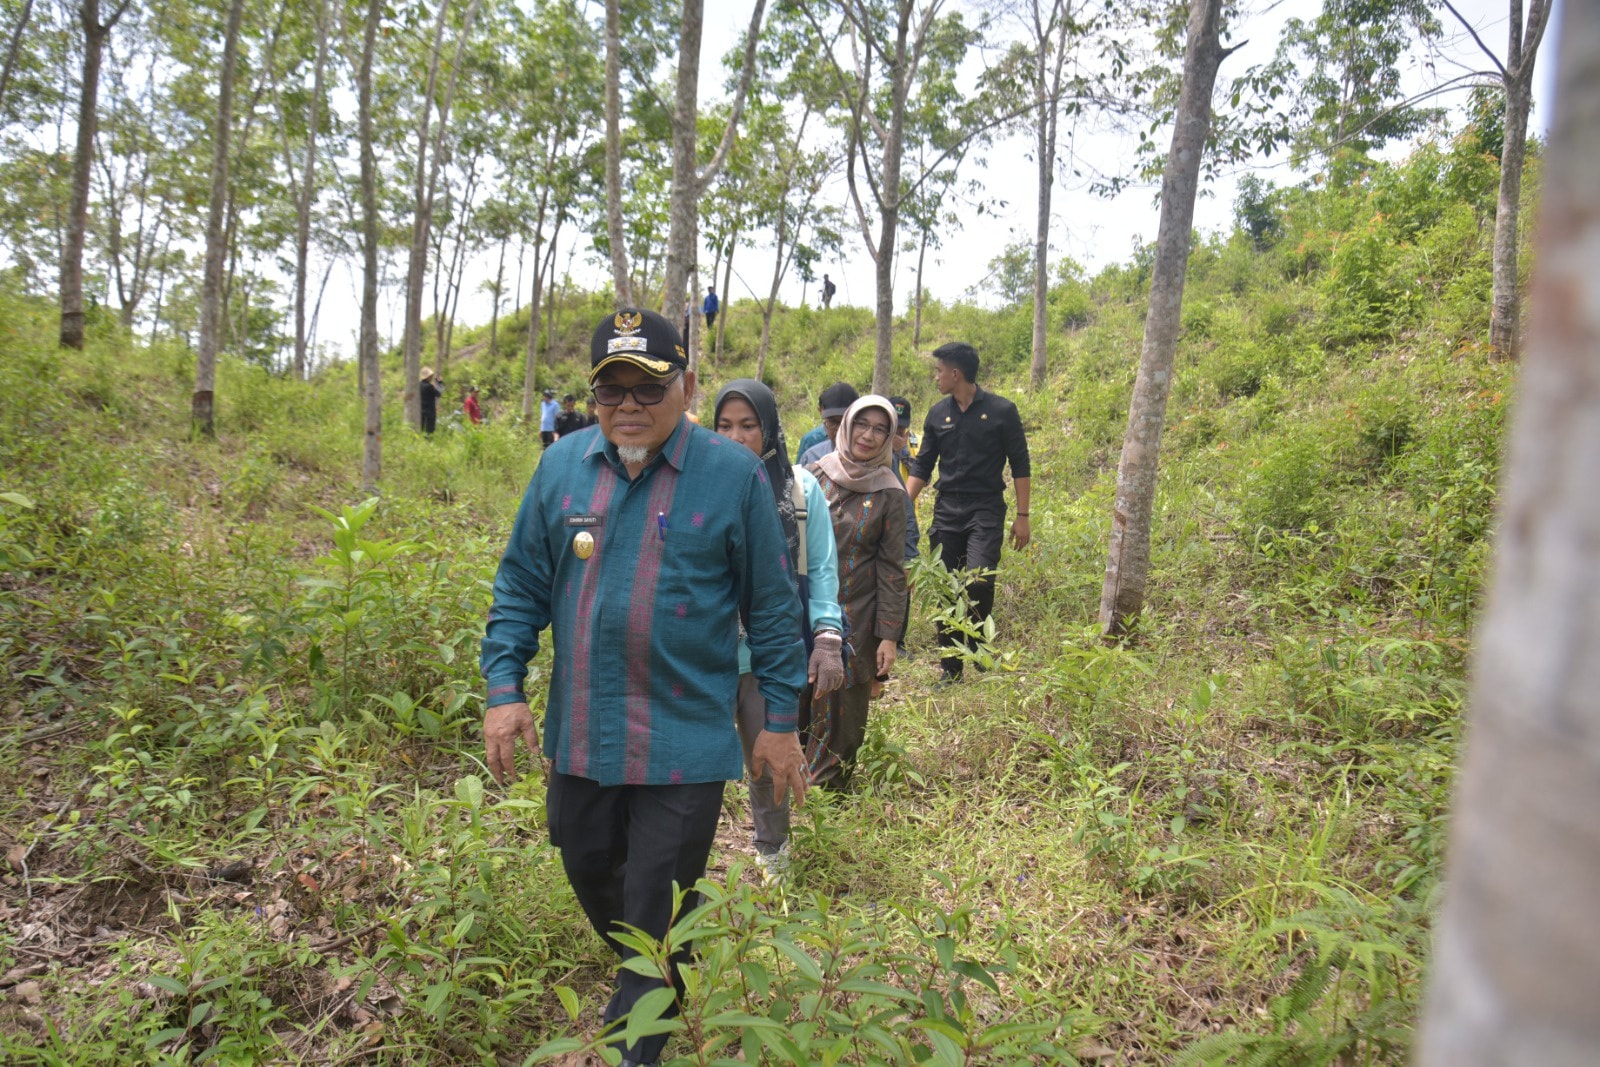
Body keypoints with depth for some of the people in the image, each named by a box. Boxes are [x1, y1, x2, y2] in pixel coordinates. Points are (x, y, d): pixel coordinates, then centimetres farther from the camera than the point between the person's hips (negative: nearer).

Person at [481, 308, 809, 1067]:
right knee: (590, 873, 22)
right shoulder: (562, 466, 2)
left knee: (658, 914, 7)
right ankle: (636, 974, 51)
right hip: (578, 732, 5)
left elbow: (772, 607, -3)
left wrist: (781, 720, -1)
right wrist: (504, 688, -1)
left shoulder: (734, 475, -8)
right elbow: (521, 586, 7)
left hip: (685, 742, -4)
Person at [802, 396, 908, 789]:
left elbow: (892, 568, -3)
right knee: (795, 699, 8)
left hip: (855, 617, -2)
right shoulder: (816, 475, 1)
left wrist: (889, 636, -7)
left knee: (841, 707, 5)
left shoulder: (889, 493, -4)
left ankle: (828, 784, 24)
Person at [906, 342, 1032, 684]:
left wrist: (1022, 516, -3)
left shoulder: (1001, 411, -3)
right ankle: (950, 671, 16)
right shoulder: (937, 415, 8)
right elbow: (921, 467, 10)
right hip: (946, 511, 4)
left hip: (986, 511, -4)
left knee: (978, 582, -22)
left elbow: (1020, 467, 0)